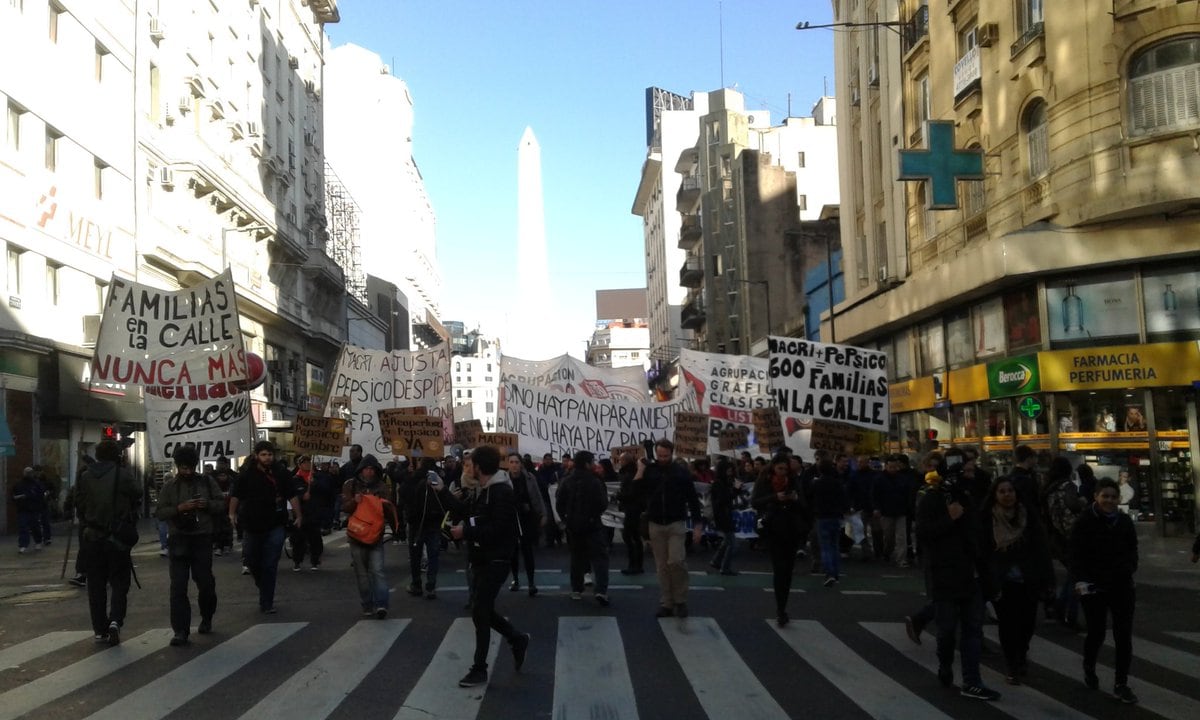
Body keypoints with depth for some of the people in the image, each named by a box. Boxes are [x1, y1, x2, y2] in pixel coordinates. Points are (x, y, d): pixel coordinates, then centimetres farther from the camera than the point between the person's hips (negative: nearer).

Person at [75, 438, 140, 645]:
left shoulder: (85, 477, 2)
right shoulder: (123, 474, -10)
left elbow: (79, 505, 6)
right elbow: (137, 497, -6)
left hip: (92, 537, 3)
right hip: (118, 536, -3)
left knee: (96, 584, 11)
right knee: (119, 581, 6)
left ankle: (100, 630, 14)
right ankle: (115, 620, -14)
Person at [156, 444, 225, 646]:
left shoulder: (207, 482, 7)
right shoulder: (169, 486, 6)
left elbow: (222, 504, 8)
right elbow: (160, 513, 0)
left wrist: (208, 504, -12)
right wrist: (179, 508, -17)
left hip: (202, 539, 0)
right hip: (179, 540, 0)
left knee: (206, 582, 5)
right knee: (178, 586, -4)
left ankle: (206, 619, 31)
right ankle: (180, 631, 0)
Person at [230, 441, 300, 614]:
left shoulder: (281, 472, -2)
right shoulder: (247, 473, -3)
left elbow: (292, 495, 3)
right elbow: (236, 495, 5)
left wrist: (299, 515, 3)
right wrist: (232, 513, 0)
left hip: (275, 526, -1)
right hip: (252, 525, 1)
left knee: (270, 566, -3)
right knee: (252, 561, 11)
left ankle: (266, 603, 3)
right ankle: (265, 590, 40)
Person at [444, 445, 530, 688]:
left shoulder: (501, 492, -20)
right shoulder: (487, 489, 12)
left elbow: (498, 529, -27)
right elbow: (472, 515, 17)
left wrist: (466, 532, -23)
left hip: (495, 561, -10)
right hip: (485, 559, 10)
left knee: (480, 613, -4)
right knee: (482, 610, 14)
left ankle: (479, 669, 6)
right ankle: (517, 639, 30)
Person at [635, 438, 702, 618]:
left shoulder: (681, 471, -3)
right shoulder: (649, 470, 1)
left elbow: (693, 499, 0)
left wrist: (696, 526, -5)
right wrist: (639, 471, -12)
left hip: (676, 524, -2)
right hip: (656, 525, 2)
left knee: (676, 562, -13)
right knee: (661, 566, 6)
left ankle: (680, 601, 5)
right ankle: (666, 604, 12)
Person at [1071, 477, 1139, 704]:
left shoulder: (1124, 522, 4)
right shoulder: (1085, 522, -8)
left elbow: (1132, 551, 13)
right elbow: (1076, 555, -9)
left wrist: (1128, 570, -2)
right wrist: (1080, 580, -19)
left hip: (1122, 586, 3)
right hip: (1094, 588, -3)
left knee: (1124, 635, 0)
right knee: (1096, 633, 5)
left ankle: (1121, 684, 10)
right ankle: (1089, 668, 35)